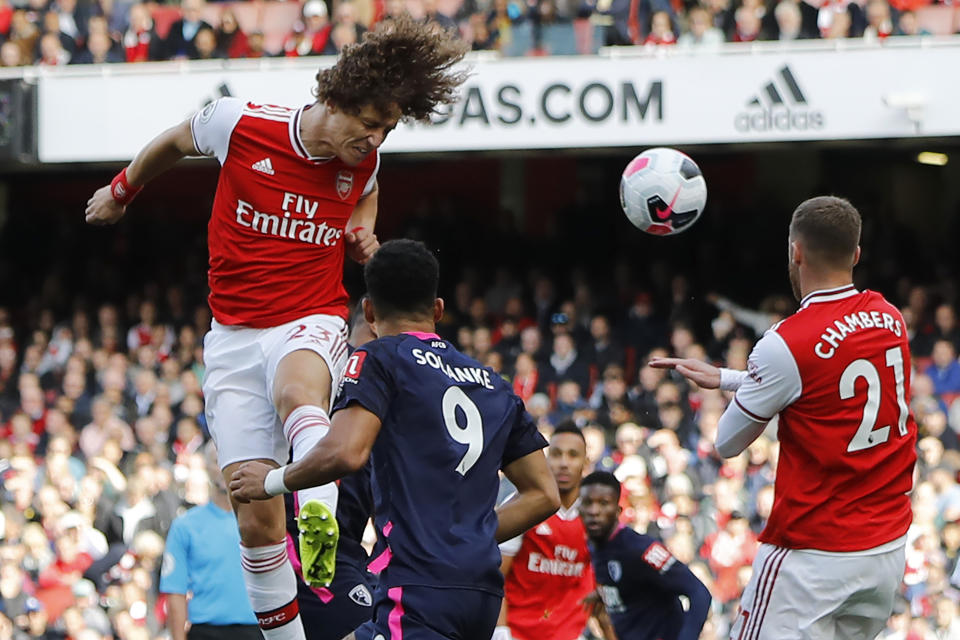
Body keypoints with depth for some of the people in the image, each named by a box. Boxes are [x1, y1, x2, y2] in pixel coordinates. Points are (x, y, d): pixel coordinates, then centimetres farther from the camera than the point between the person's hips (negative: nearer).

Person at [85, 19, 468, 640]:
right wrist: (121, 192, 30)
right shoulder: (240, 123, -9)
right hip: (235, 337, 1)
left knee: (298, 390, -40)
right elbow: (176, 141, 14)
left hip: (313, 323, 0)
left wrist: (364, 231, 6)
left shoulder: (365, 159, 0)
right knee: (256, 516, -7)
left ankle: (321, 515, -66)